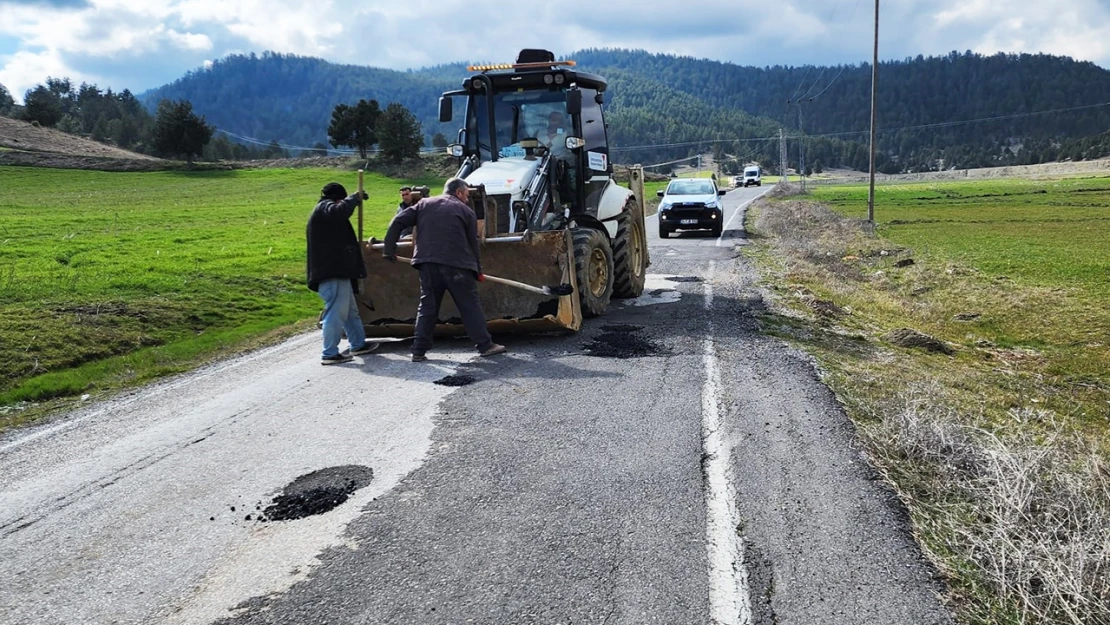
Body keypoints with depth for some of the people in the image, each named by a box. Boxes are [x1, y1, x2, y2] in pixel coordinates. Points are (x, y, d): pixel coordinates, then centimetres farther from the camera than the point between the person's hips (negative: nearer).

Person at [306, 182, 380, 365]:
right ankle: (330, 354, -7)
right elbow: (340, 211, -30)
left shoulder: (323, 211, 27)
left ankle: (358, 344, 33)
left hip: (336, 271, 11)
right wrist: (355, 198, -15)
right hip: (332, 273, -11)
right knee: (336, 312, -10)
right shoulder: (325, 207, -6)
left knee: (350, 310, 21)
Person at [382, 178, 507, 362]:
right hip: (456, 264, -3)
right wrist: (477, 270, 19)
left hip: (428, 262, 3)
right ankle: (485, 345, 6)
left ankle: (419, 351, 8)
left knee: (427, 306, 10)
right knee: (470, 305, 4)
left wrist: (389, 248, 12)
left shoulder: (424, 204, 17)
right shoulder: (465, 211, 9)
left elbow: (398, 221, 8)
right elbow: (473, 244, 10)